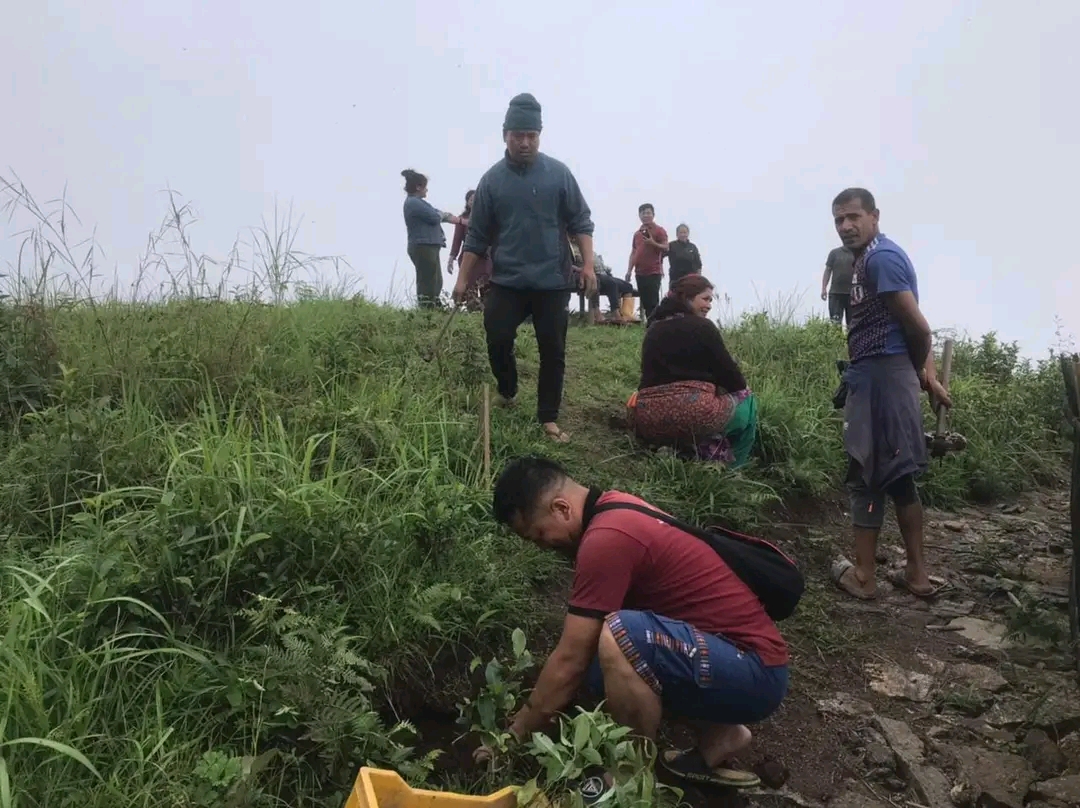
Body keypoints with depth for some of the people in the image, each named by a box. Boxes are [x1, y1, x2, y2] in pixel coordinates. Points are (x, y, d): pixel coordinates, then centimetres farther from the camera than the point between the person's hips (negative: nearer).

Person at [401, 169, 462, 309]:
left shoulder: (417, 202, 21)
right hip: (423, 248, -11)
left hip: (427, 248, 11)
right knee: (427, 283, -12)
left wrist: (462, 221, 22)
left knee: (435, 282, 13)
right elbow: (435, 217, -15)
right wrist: (443, 214, 9)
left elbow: (438, 214, 22)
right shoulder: (414, 203, -12)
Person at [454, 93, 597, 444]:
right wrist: (463, 279, 4)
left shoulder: (559, 173, 2)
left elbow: (580, 222, 4)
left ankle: (549, 419, 12)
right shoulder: (492, 179, 4)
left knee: (553, 351, 2)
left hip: (553, 281, 0)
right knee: (498, 340, -6)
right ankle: (507, 394, 22)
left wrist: (588, 264, -7)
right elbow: (477, 237, 7)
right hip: (506, 281, 1)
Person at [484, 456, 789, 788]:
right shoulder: (613, 509, 7)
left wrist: (516, 734, -3)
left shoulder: (606, 539, -23)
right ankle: (719, 735, 15)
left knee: (617, 638, -30)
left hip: (752, 669, -10)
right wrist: (536, 707, 18)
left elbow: (570, 660, -17)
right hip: (737, 659, 10)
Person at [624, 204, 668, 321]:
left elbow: (666, 248, -8)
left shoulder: (659, 230, -1)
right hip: (640, 272, 6)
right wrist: (629, 270, 9)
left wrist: (653, 243, -24)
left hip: (654, 272, -6)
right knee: (645, 301, 6)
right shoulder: (637, 233, 17)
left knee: (653, 302, -10)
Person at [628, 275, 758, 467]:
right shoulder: (702, 327, 1)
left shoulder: (654, 329, 20)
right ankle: (730, 469, 15)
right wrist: (741, 385, 25)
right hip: (691, 413, -7)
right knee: (746, 399, 19)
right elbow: (731, 376, 2)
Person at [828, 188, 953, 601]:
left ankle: (863, 574, 9)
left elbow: (917, 325, -15)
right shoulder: (872, 258, 18)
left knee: (867, 475, -2)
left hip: (880, 375, -11)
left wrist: (920, 370, 2)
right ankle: (916, 571, 22)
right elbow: (915, 324, 19)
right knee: (895, 474, 14)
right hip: (878, 375, 11)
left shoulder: (881, 257, -14)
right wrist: (925, 373, 15)